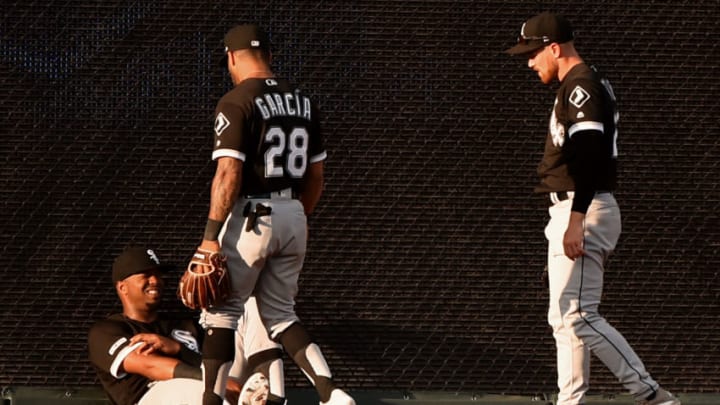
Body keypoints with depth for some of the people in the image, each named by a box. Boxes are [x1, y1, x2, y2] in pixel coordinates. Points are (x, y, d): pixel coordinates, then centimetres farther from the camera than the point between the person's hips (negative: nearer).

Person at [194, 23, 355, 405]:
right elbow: (316, 175, 13)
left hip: (251, 216, -6)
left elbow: (229, 174, -19)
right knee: (279, 313, 15)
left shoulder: (236, 103, -12)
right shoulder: (302, 101, 9)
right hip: (293, 216, 6)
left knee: (220, 310, 4)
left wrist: (211, 236, -18)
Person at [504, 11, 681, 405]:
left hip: (583, 210, -11)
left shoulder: (580, 87, -13)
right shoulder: (588, 85, 20)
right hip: (570, 213, 11)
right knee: (565, 318, 11)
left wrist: (576, 220, -31)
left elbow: (588, 155, -24)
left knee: (577, 316, -15)